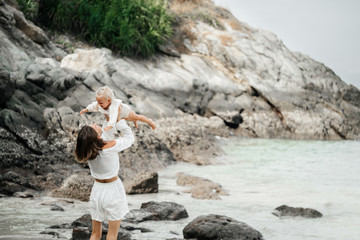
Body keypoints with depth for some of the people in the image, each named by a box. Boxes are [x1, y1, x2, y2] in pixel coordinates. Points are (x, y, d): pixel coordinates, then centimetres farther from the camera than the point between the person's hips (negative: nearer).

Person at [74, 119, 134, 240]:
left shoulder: (86, 151, -10)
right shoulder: (110, 146, -24)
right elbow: (129, 139, -6)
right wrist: (120, 121, 1)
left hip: (97, 189, 4)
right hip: (113, 190, -4)